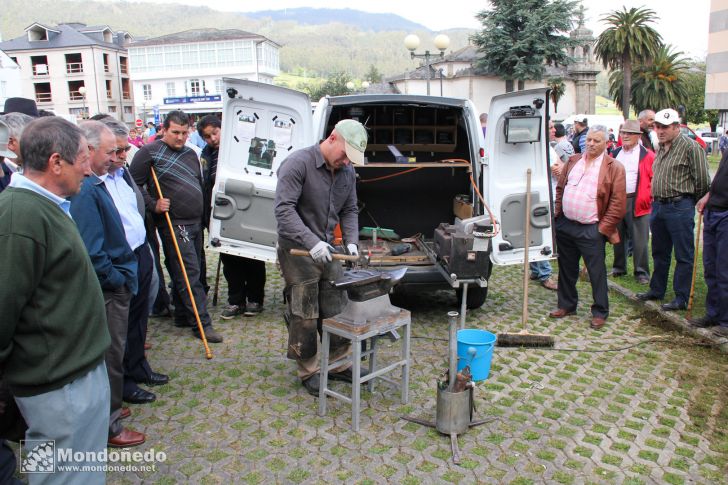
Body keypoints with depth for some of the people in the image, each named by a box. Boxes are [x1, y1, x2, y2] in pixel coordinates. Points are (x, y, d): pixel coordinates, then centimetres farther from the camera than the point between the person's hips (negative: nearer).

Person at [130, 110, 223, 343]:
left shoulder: (190, 153, 16)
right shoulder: (149, 152, -6)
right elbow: (135, 184, -8)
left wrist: (204, 218, 21)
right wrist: (153, 205, -19)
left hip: (195, 223, 8)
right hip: (174, 224, -7)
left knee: (187, 273, 15)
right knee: (189, 274, -8)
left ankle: (182, 315, 27)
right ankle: (202, 323, -3)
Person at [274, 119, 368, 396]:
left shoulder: (347, 172, 6)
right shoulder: (298, 163, -16)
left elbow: (349, 211, 13)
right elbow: (284, 209, -23)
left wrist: (351, 240, -4)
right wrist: (312, 242, -31)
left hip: (327, 250, 7)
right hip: (297, 250, -7)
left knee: (337, 311, 12)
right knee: (304, 316, 1)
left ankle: (338, 364, 28)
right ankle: (309, 371, 17)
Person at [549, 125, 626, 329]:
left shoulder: (614, 168, -4)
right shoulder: (573, 161, 12)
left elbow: (618, 203, -7)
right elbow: (560, 188, 17)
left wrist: (603, 228, -11)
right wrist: (556, 215, 6)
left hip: (591, 230, -5)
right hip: (565, 225, 5)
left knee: (597, 272, 2)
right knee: (566, 269, 15)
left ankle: (600, 312, 15)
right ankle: (567, 305, 30)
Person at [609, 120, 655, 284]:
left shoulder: (647, 156, -2)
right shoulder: (615, 154, 12)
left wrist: (648, 197, -9)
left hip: (638, 203, -5)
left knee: (640, 240, -1)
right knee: (618, 237, 14)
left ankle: (642, 273, 9)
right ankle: (619, 268, 27)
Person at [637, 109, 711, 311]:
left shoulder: (690, 147, -12)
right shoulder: (661, 148, 13)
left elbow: (703, 180, -12)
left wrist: (690, 202, 0)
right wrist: (656, 200, 16)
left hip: (680, 207, -8)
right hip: (658, 206, 8)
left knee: (683, 255, 1)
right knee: (659, 253, 18)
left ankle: (682, 298, 8)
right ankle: (657, 290, 30)